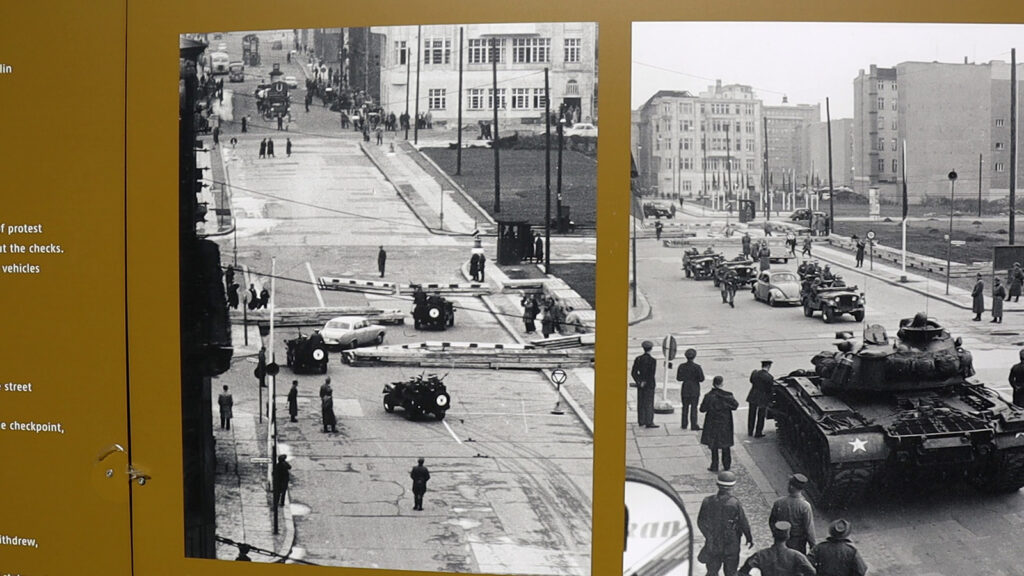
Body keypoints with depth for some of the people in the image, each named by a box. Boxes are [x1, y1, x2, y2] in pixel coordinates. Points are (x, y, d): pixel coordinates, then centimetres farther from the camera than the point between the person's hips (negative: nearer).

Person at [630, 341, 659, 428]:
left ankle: (641, 421, 20)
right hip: (649, 384, -5)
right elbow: (652, 374, -20)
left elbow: (634, 373, -2)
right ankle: (649, 423, -1)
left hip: (640, 384, 5)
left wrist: (639, 382, -3)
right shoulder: (652, 360, -14)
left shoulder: (638, 359, 1)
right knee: (649, 404, -2)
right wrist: (645, 383, -10)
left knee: (641, 402, 13)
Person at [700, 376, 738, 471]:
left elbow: (702, 409, -10)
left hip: (713, 424, -1)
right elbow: (735, 406, -2)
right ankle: (726, 465, 24)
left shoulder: (709, 396, -17)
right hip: (725, 423, 1)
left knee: (714, 446, 10)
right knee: (725, 445, 17)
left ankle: (714, 466, 13)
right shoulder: (728, 395, -14)